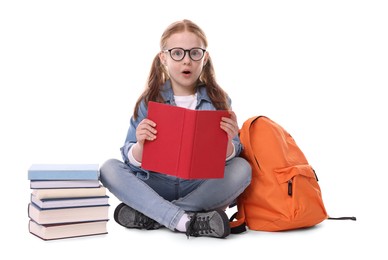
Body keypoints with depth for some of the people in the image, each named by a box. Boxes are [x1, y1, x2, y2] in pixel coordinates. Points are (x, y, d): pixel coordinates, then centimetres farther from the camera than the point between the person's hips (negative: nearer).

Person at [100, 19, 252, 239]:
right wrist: (140, 145, -26)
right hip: (156, 186, 0)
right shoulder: (149, 101, -1)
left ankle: (149, 216, -23)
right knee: (109, 168, -20)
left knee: (242, 169, -25)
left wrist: (228, 142, -26)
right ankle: (185, 221, -32)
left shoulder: (219, 100, 0)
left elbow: (231, 159, -4)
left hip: (203, 188, 0)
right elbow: (134, 162, -4)